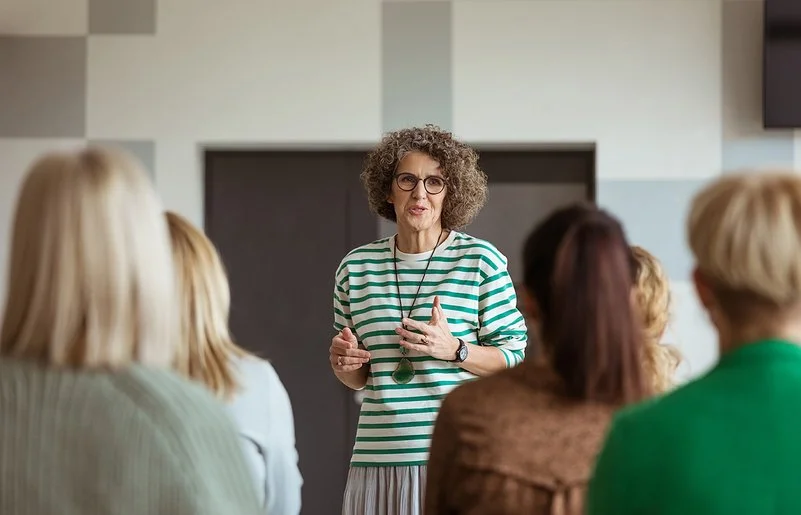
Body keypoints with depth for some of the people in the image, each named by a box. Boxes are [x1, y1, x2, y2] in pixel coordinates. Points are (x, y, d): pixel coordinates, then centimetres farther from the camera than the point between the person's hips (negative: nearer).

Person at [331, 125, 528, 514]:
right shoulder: (356, 266, 9)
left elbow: (515, 358, 0)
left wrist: (455, 350, -16)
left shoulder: (481, 260, -1)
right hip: (380, 461, 3)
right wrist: (343, 362, -3)